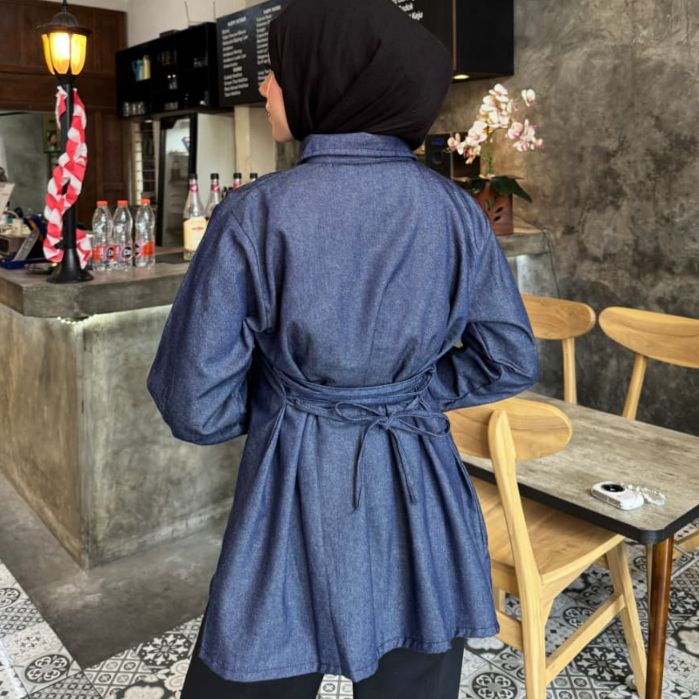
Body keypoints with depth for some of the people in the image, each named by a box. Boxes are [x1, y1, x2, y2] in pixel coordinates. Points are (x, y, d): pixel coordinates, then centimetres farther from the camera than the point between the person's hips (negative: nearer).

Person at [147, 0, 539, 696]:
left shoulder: (256, 213, -14)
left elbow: (196, 405, -12)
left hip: (297, 498, -3)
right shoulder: (455, 209, -4)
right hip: (422, 504, 4)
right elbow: (510, 362, 3)